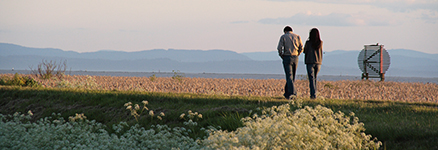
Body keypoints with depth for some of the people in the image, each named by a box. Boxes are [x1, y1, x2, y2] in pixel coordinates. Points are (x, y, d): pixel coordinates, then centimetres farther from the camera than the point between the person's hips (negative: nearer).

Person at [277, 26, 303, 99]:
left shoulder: (283, 37, 0)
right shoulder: (297, 36, 9)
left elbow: (279, 48, -9)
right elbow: (301, 48, 4)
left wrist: (282, 56, 6)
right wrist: (296, 55, 14)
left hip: (287, 58, -3)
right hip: (295, 58, 3)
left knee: (289, 77, -7)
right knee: (292, 77, 15)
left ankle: (292, 93, -23)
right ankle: (287, 93, 22)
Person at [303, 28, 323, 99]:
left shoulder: (308, 43, -10)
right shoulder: (320, 43, -1)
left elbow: (305, 51, 2)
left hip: (310, 62, -4)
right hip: (318, 62, 4)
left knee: (311, 79, -2)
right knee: (315, 78, 16)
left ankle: (313, 94, -11)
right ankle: (314, 94, 18)